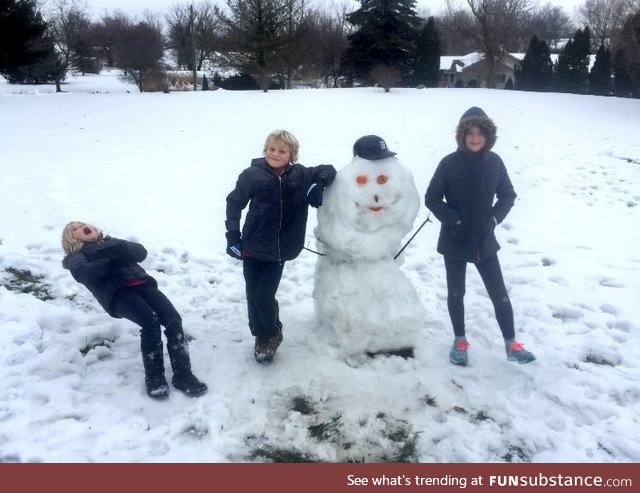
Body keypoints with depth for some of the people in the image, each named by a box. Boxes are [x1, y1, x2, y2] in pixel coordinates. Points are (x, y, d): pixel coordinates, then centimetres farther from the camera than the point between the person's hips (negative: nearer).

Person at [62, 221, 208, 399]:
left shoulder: (111, 242, 36)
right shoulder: (77, 256, 26)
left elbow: (141, 252, 17)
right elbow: (83, 273, 0)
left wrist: (119, 250, -4)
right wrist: (111, 262, -17)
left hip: (142, 283, 4)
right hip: (116, 292, -3)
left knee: (173, 319, -22)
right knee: (150, 320, -31)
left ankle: (183, 374, -22)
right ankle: (154, 377, -21)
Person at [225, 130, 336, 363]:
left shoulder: (300, 175, -1)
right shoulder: (252, 175, -7)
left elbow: (327, 170, 12)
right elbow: (234, 202, 0)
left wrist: (319, 184, -10)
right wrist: (233, 235, -5)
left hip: (280, 249, 0)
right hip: (253, 247, 0)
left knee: (264, 295, -5)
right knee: (253, 294, 6)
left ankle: (272, 333, 22)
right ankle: (261, 335, 29)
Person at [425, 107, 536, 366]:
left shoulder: (494, 162, -4)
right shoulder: (449, 163, -12)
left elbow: (508, 195, 7)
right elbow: (432, 198, -6)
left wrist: (495, 218, -7)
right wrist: (454, 219, -16)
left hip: (485, 241, 2)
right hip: (455, 241, -2)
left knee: (500, 294, 7)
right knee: (456, 293, 12)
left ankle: (511, 344, 21)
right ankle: (460, 341, 30)